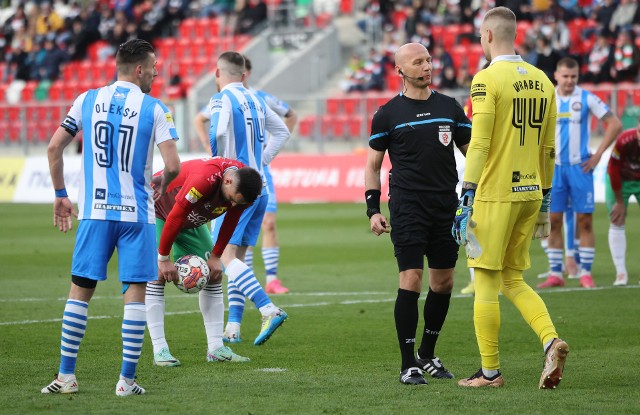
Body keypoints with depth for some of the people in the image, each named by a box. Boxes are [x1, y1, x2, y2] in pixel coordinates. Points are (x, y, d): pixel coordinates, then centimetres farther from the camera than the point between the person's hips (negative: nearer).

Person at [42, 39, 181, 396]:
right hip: (136, 212, -3)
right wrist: (161, 188, 11)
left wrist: (60, 195, 14)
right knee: (135, 292, 3)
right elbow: (172, 166, -11)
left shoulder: (87, 101, 5)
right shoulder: (154, 109, -4)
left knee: (81, 290, 9)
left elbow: (54, 147, 4)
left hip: (94, 211, 3)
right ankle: (127, 380, 1)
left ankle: (66, 376, 10)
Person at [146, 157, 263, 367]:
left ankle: (216, 348, 3)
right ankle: (160, 351, -19)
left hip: (191, 221, 7)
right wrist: (163, 259, -23)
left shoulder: (243, 184, -19)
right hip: (158, 212, -7)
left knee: (213, 275, 1)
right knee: (158, 274, -19)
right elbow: (175, 218, -32)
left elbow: (230, 222, -2)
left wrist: (215, 257, -1)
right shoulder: (204, 179, -41)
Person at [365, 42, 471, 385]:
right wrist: (373, 209, -2)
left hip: (446, 205, 4)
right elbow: (373, 165, 7)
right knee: (410, 282, -11)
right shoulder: (388, 114, 2)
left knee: (443, 282, 8)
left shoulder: (449, 107, 9)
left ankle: (427, 355, 25)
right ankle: (408, 364, -5)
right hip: (407, 206, -4)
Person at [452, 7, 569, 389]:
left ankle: (490, 372, 6)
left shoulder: (488, 79, -10)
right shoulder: (542, 81, 10)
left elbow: (479, 145, -15)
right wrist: (544, 203, 21)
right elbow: (548, 149, 14)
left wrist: (467, 201, -14)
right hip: (530, 193, 7)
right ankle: (551, 340, -5)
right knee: (513, 279, 16)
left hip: (496, 195, -7)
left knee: (486, 281, 2)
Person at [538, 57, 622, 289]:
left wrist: (598, 154, -4)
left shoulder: (586, 99, -2)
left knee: (585, 221, -2)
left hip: (580, 166, -2)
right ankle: (555, 274, 7)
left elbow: (615, 124, 0)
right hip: (554, 167, 2)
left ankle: (585, 273, 3)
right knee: (553, 221, 1)